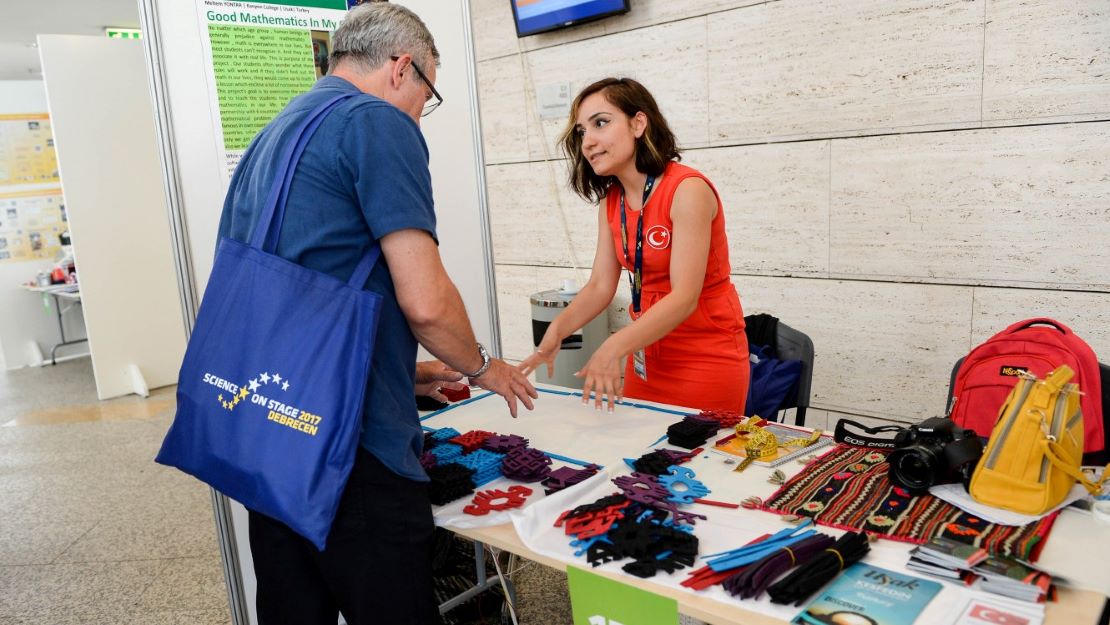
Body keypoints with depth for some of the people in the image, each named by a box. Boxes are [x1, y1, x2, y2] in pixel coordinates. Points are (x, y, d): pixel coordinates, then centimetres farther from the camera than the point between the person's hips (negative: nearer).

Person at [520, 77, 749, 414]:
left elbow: (685, 297, -25)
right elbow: (600, 286, 0)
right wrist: (557, 330, -18)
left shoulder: (687, 190, -19)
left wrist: (614, 348, -36)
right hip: (648, 354, 6)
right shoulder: (610, 201, 3)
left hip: (706, 358, -6)